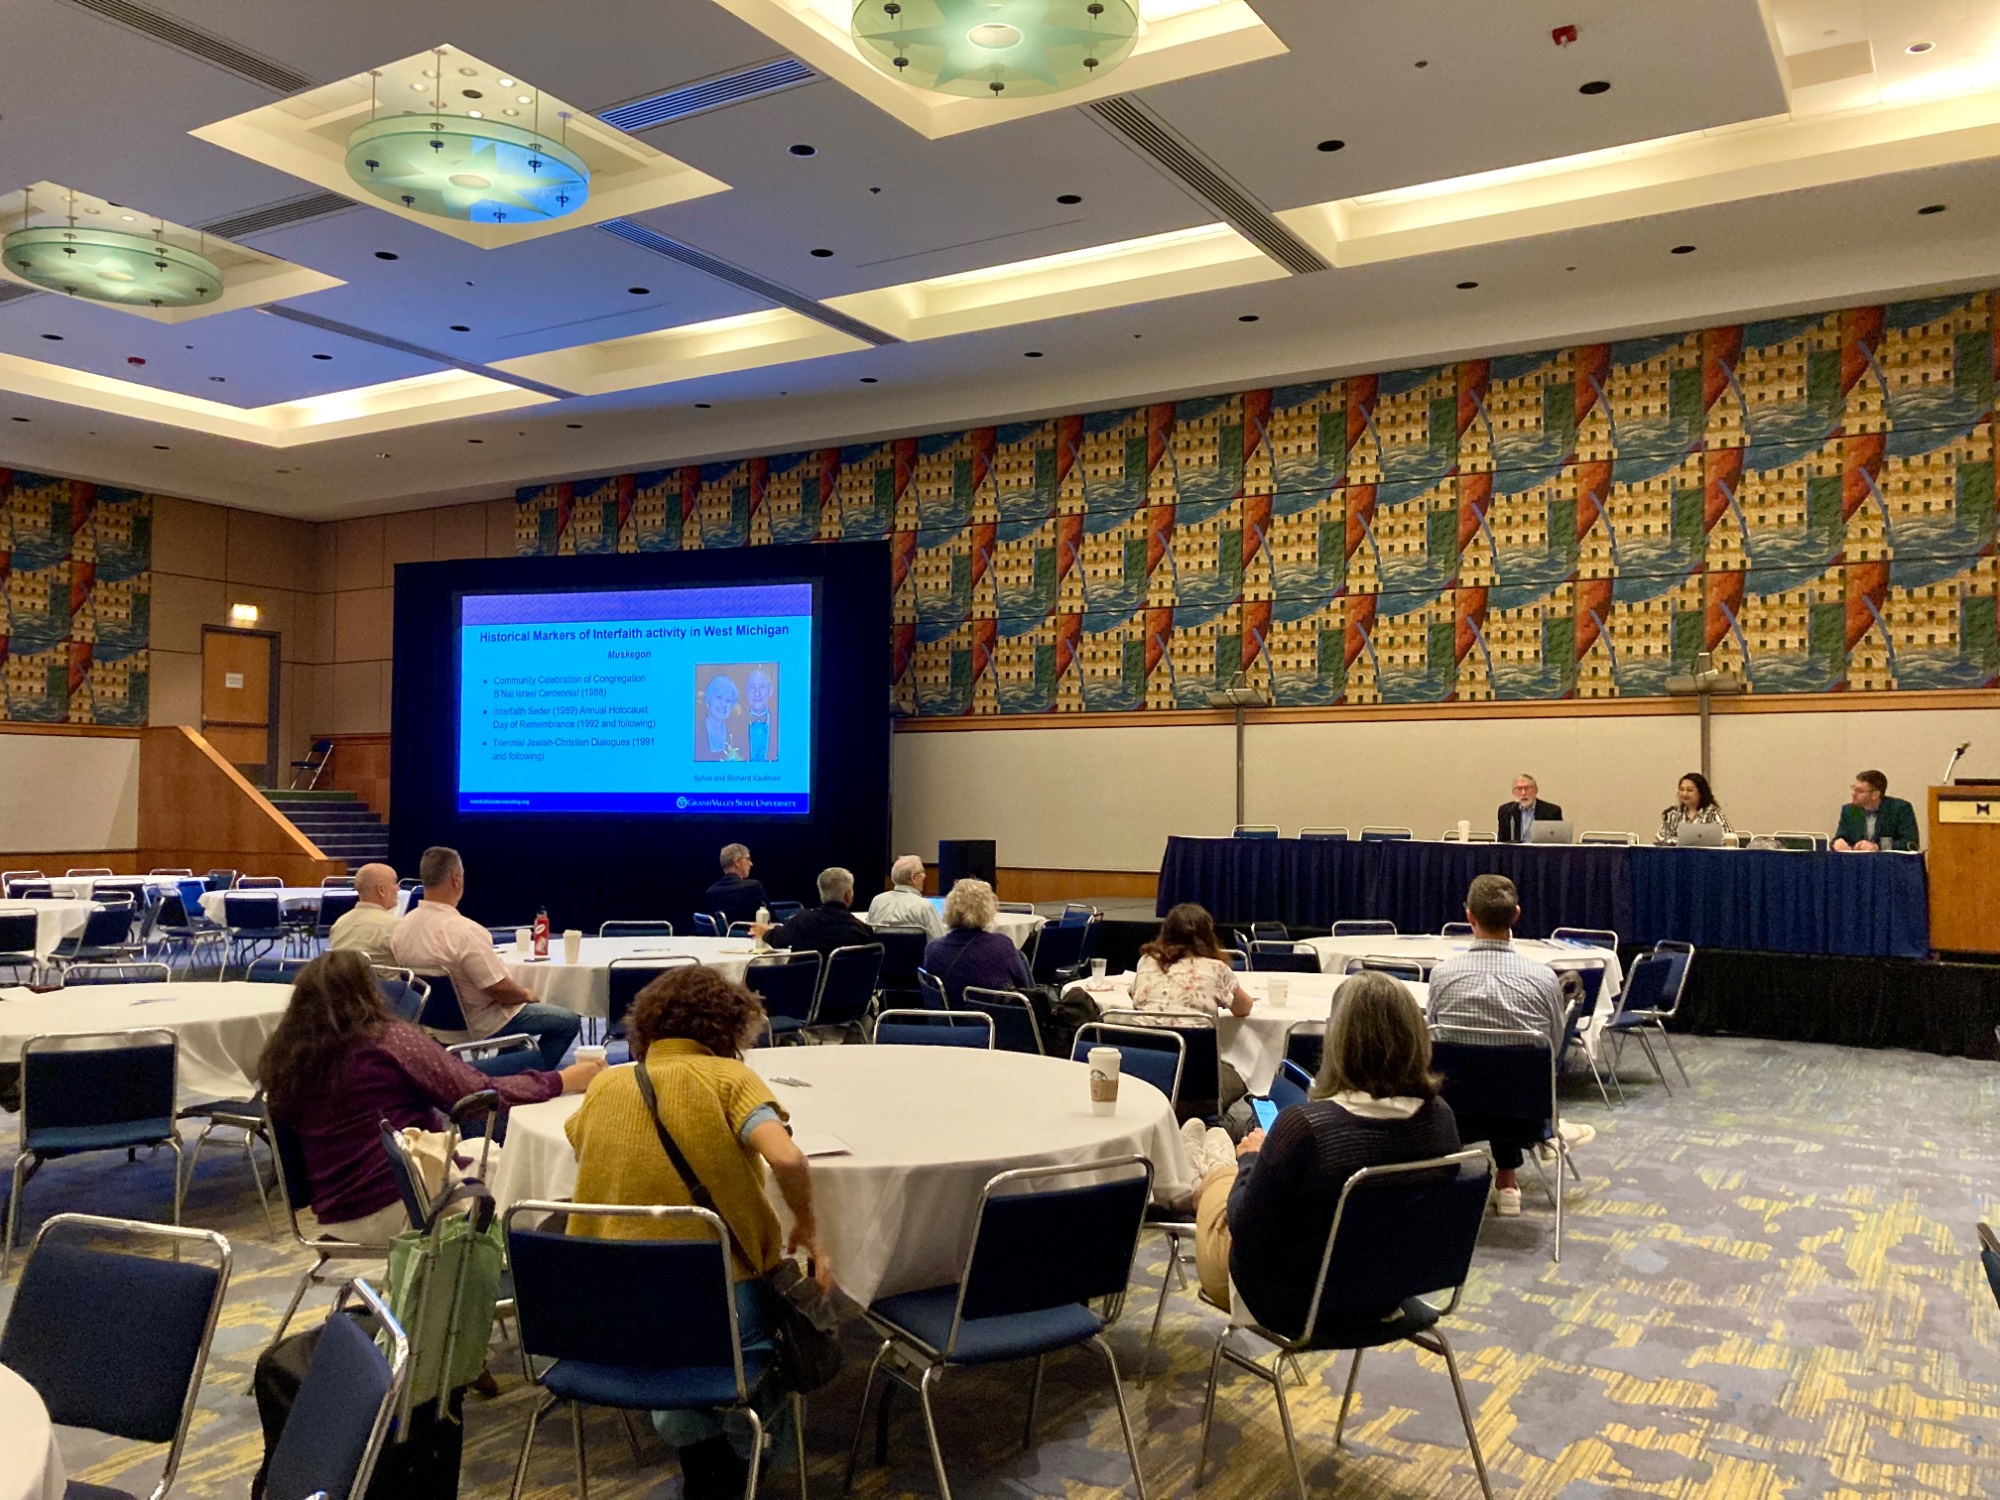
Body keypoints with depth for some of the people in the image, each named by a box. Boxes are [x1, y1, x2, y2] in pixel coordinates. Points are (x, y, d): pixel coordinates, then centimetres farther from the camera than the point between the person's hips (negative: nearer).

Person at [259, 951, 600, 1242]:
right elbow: (483, 1094, -15)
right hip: (402, 1204, -7)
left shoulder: (282, 1058, -1)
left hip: (333, 1215, 7)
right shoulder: (390, 1040, -17)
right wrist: (563, 1081, -3)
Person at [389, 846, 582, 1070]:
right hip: (477, 1024, -9)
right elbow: (501, 990, -28)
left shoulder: (402, 927, -7)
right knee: (569, 1020, 2)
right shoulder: (463, 931, -32)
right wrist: (527, 995, -6)